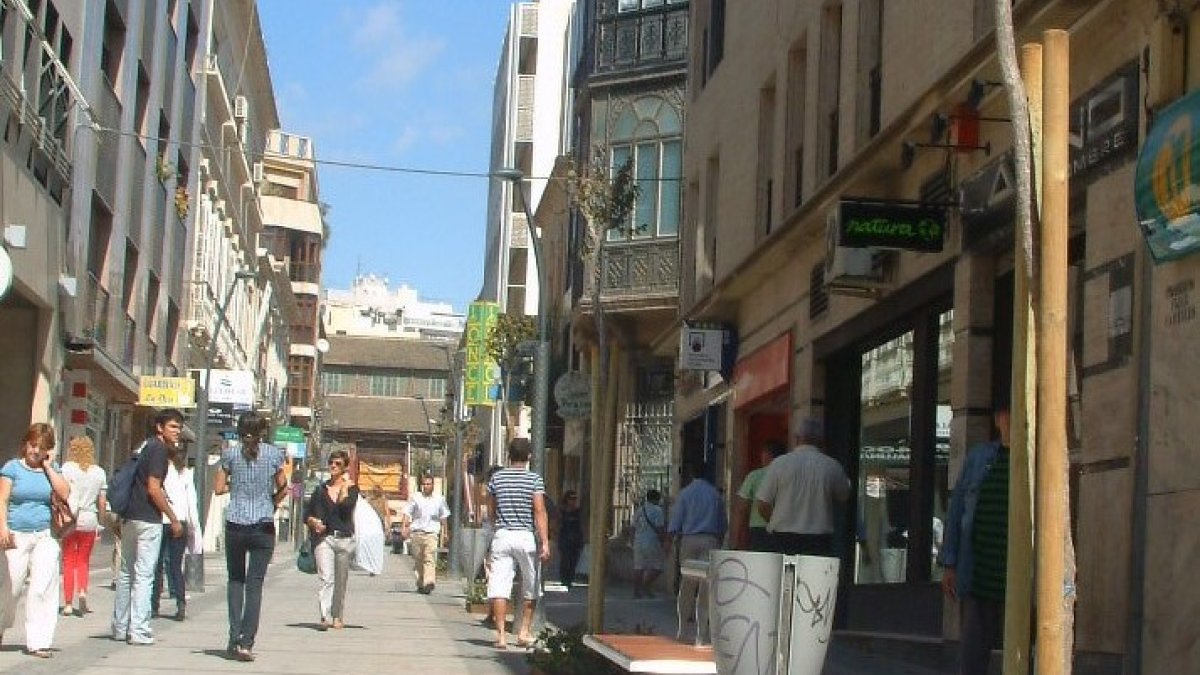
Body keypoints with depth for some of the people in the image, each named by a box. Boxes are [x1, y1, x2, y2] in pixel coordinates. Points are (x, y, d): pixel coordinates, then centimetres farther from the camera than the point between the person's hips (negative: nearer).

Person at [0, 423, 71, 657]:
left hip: (43, 536, 2)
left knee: (43, 587, -10)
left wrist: (48, 466, -2)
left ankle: (38, 641, -9)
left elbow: (65, 494, -3)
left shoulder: (51, 469, 11)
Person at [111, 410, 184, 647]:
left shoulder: (147, 446, 17)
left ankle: (120, 627, 20)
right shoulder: (159, 449, -11)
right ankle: (139, 631, -8)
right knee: (144, 575, -7)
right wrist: (174, 519, -13)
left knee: (126, 573, 14)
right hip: (148, 519, -9)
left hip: (130, 517, 9)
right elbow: (153, 489, -18)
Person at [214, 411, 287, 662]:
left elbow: (218, 488, 0)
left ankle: (235, 637, 7)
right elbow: (283, 488, 3)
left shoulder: (231, 454, 0)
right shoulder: (274, 454, -2)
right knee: (255, 584, 0)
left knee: (236, 580, 16)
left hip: (235, 526, 1)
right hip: (263, 526, -1)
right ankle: (246, 642, -7)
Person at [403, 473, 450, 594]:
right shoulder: (415, 498, 8)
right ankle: (420, 584, 21)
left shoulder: (439, 499, 10)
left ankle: (429, 583, -27)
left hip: (432, 534, -1)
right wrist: (404, 527, -8)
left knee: (430, 559, -16)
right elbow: (407, 513, 5)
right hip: (417, 533, 1)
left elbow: (443, 517, 18)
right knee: (419, 560, 8)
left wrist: (444, 533, 18)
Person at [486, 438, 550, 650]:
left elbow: (491, 510, 13)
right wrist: (545, 542, -13)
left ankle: (501, 634, -9)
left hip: (502, 536, 2)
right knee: (531, 587, 14)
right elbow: (539, 511, -11)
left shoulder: (497, 477, 5)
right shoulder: (534, 479, -3)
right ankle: (524, 631, 17)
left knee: (499, 586, -2)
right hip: (526, 537, -1)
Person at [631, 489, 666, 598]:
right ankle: (645, 586, -9)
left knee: (638, 567, 8)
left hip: (638, 543, 7)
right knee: (656, 567, 0)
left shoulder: (639, 511, 13)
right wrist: (663, 542, -7)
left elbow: (634, 529, 15)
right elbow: (660, 529, -14)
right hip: (652, 543, -7)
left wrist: (634, 544, 22)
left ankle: (636, 590, 7)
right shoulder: (657, 510, -8)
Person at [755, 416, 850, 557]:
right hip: (820, 541, 1)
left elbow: (762, 503, 1)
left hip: (783, 540, 0)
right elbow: (844, 496, 17)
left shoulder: (780, 463, -2)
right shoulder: (832, 466, 0)